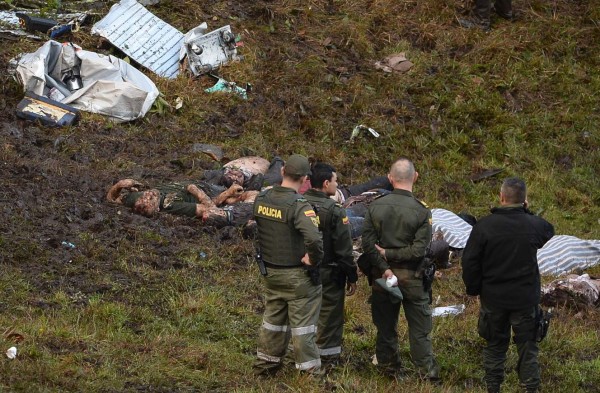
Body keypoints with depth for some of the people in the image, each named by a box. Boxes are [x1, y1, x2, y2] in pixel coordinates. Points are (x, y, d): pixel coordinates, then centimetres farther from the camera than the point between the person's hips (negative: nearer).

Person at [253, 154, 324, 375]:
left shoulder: (261, 199, -3)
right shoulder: (298, 206, -24)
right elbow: (314, 239, -37)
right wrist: (313, 259, -19)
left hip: (269, 272, 6)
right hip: (297, 275, -6)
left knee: (273, 319, 20)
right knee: (303, 323, 5)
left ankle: (265, 365, 29)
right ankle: (309, 371, 12)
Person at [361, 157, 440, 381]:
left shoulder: (375, 207, -5)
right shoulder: (421, 212, -14)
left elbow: (368, 243, -9)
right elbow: (419, 249, -18)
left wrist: (384, 268, -10)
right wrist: (389, 254, -10)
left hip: (382, 274, 3)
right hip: (411, 277, -3)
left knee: (385, 324, 14)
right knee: (419, 327, 6)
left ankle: (389, 368, 22)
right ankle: (427, 372, 6)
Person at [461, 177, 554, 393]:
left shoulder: (484, 226, -13)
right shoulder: (534, 225, -11)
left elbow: (470, 262, -8)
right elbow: (549, 232, 15)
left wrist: (474, 289, 6)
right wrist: (527, 212, 12)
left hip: (493, 298, 0)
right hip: (526, 299, 0)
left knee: (495, 345, 14)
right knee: (527, 347, 9)